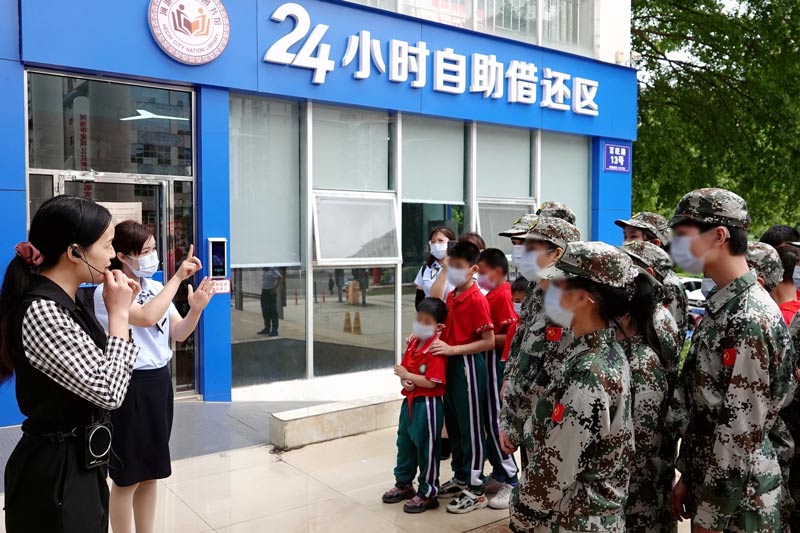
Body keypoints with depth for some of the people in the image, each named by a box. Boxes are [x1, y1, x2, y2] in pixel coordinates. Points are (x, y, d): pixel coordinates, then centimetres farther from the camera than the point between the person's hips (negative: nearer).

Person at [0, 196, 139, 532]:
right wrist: (119, 313, -17)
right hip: (56, 472, -9)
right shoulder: (41, 313, -26)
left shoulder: (64, 303, 3)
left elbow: (99, 368, 11)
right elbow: (109, 391, -26)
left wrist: (119, 309, 0)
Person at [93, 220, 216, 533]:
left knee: (151, 471, 17)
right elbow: (147, 318, -30)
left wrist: (196, 309, -13)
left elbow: (179, 334, 6)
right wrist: (178, 278, -25)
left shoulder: (156, 287, 5)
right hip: (130, 385, -7)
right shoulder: (108, 292, -14)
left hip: (160, 381, 7)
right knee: (128, 477, 6)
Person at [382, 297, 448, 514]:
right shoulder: (413, 343, 6)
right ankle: (404, 484, 38)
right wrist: (404, 381, -8)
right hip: (410, 400, 9)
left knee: (426, 448, 4)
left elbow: (431, 382, -24)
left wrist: (407, 375, -17)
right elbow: (405, 369, 14)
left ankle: (428, 493, 18)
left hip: (427, 404, -9)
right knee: (404, 443, 20)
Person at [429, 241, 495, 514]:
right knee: (453, 425, 17)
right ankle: (460, 478, 32)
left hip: (468, 366, -8)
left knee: (471, 428, 2)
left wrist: (452, 349, -22)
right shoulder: (451, 297, 8)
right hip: (450, 365, 8)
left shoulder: (477, 299, -17)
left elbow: (489, 341, -19)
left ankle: (475, 490, 14)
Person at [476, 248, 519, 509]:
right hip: (487, 362, 9)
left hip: (497, 363, -9)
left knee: (496, 421, -4)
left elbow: (511, 337, -22)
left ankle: (511, 481, 7)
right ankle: (499, 474, 26)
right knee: (489, 420, 14)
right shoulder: (491, 295, 12)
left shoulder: (503, 296, -15)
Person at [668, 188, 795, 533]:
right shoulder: (721, 305, 5)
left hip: (735, 494, -8)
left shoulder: (749, 319, -24)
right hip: (710, 476, 8)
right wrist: (689, 476, 13)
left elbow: (743, 429, -23)